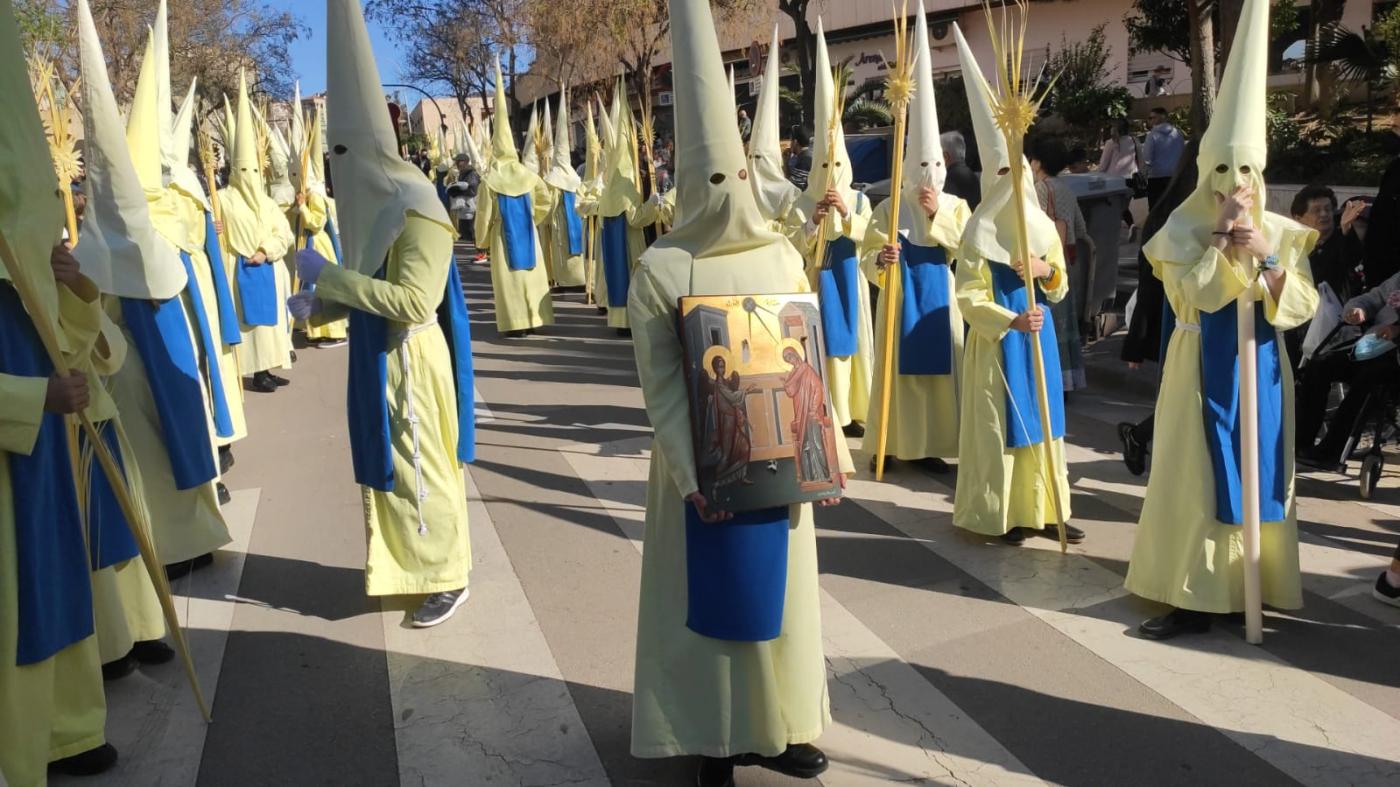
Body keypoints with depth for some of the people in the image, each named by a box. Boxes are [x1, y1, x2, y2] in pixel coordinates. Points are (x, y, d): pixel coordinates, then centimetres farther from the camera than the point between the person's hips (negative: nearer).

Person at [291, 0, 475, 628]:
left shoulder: (414, 205, -21)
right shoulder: (372, 197, 6)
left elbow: (413, 301, -27)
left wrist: (327, 275, -23)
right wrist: (317, 305, -1)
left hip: (410, 364, -9)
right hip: (377, 359, 9)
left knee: (420, 471, 4)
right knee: (389, 468, 19)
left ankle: (449, 579, 21)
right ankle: (407, 563, 36)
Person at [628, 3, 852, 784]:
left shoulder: (782, 256, 1)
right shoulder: (661, 268, -11)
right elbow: (661, 386, -13)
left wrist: (829, 447, 0)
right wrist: (691, 477, -20)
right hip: (705, 465, -4)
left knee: (779, 590, 14)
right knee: (709, 596, 8)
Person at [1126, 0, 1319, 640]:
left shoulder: (1280, 232, 5)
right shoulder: (1184, 229, -5)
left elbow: (1303, 308, -1)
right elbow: (1196, 293, -17)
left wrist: (1269, 259, -16)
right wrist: (1222, 235, -17)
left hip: (1261, 367, 4)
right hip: (1204, 368, -3)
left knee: (1257, 475, 8)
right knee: (1198, 478, -1)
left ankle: (1249, 586, 20)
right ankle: (1193, 596, 4)